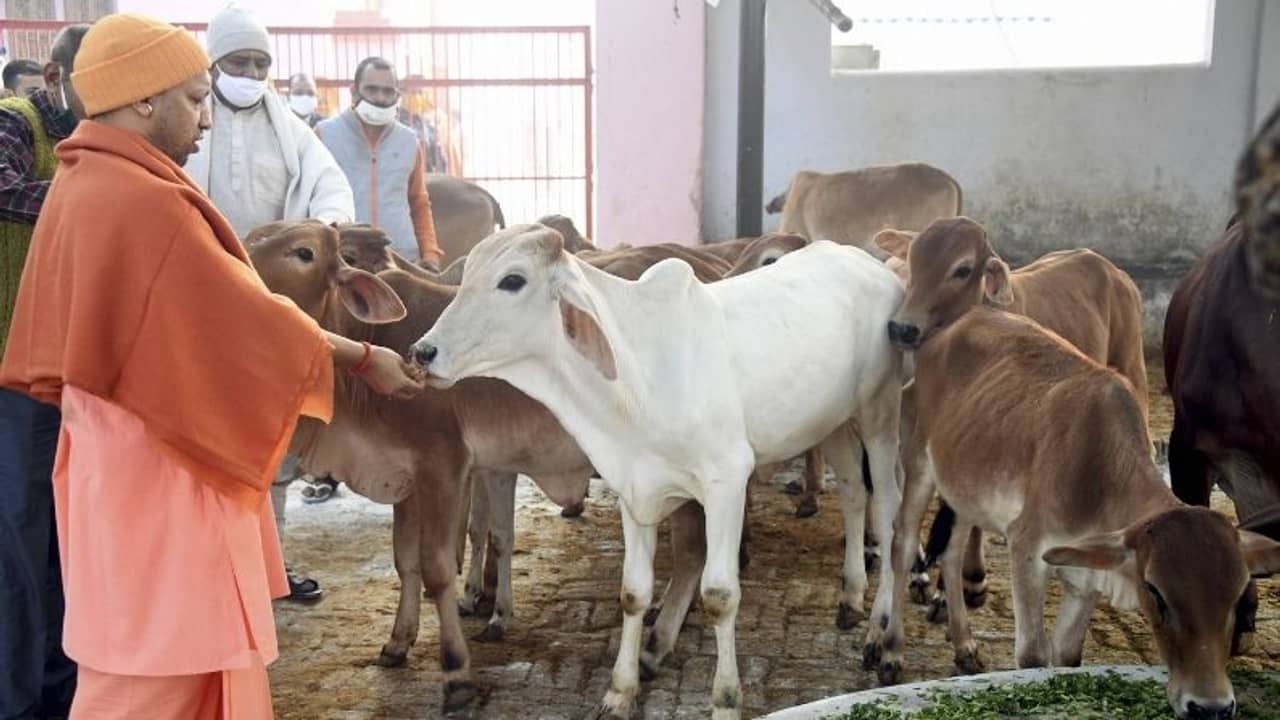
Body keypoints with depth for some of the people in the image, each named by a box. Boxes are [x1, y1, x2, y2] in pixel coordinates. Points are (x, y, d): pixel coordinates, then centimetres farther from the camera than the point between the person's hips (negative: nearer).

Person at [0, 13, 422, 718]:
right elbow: (249, 317, -18)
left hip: (122, 452, 10)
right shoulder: (141, 201, -24)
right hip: (157, 472, -10)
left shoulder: (82, 183, 7)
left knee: (158, 657, 22)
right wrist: (361, 357, -7)